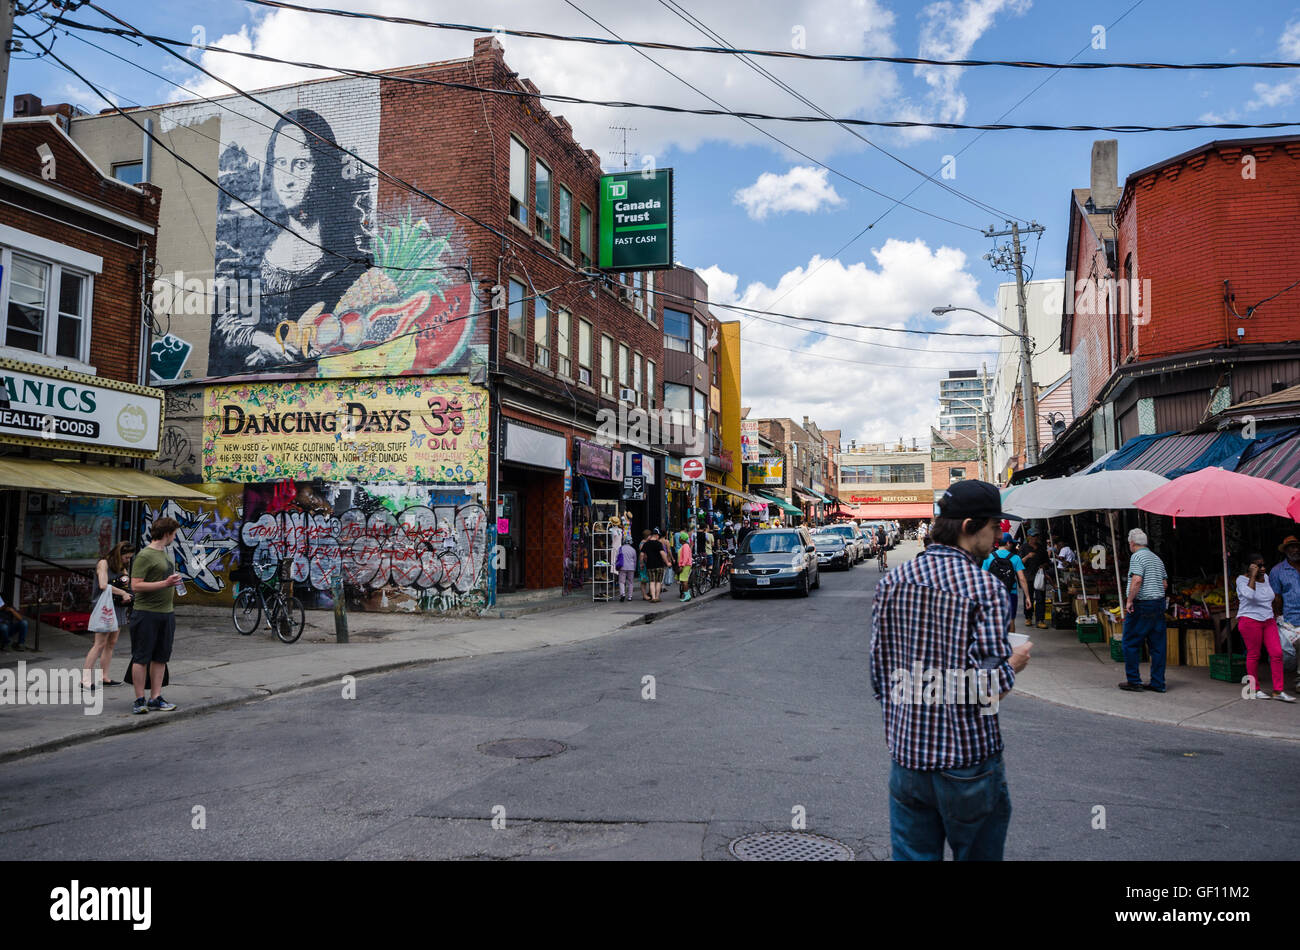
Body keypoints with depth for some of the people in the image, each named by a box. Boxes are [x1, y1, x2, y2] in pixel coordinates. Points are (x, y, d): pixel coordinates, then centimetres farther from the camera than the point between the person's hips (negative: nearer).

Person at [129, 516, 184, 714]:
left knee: (160, 657, 9)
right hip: (147, 614, -9)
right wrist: (165, 583, -21)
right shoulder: (144, 556, -12)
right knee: (141, 658, 0)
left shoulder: (164, 553, 16)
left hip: (166, 613, 9)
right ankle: (139, 700, 6)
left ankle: (156, 699, 14)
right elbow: (136, 586, -18)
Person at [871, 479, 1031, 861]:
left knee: (912, 854, 15)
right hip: (969, 759, -4)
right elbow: (990, 688, -19)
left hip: (906, 755, 4)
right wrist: (1015, 662, 1)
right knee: (978, 854, 16)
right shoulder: (986, 589, -15)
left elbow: (879, 673, 4)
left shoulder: (892, 581, 0)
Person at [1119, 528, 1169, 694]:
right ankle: (1158, 683, 11)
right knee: (1157, 645, 8)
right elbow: (1165, 583, 18)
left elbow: (1137, 580, -23)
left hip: (1141, 606, -8)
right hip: (1159, 605, 8)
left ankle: (1133, 681, 4)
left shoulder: (1137, 557, -11)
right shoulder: (1157, 558, 16)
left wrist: (1129, 600, -17)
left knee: (1131, 643, 2)